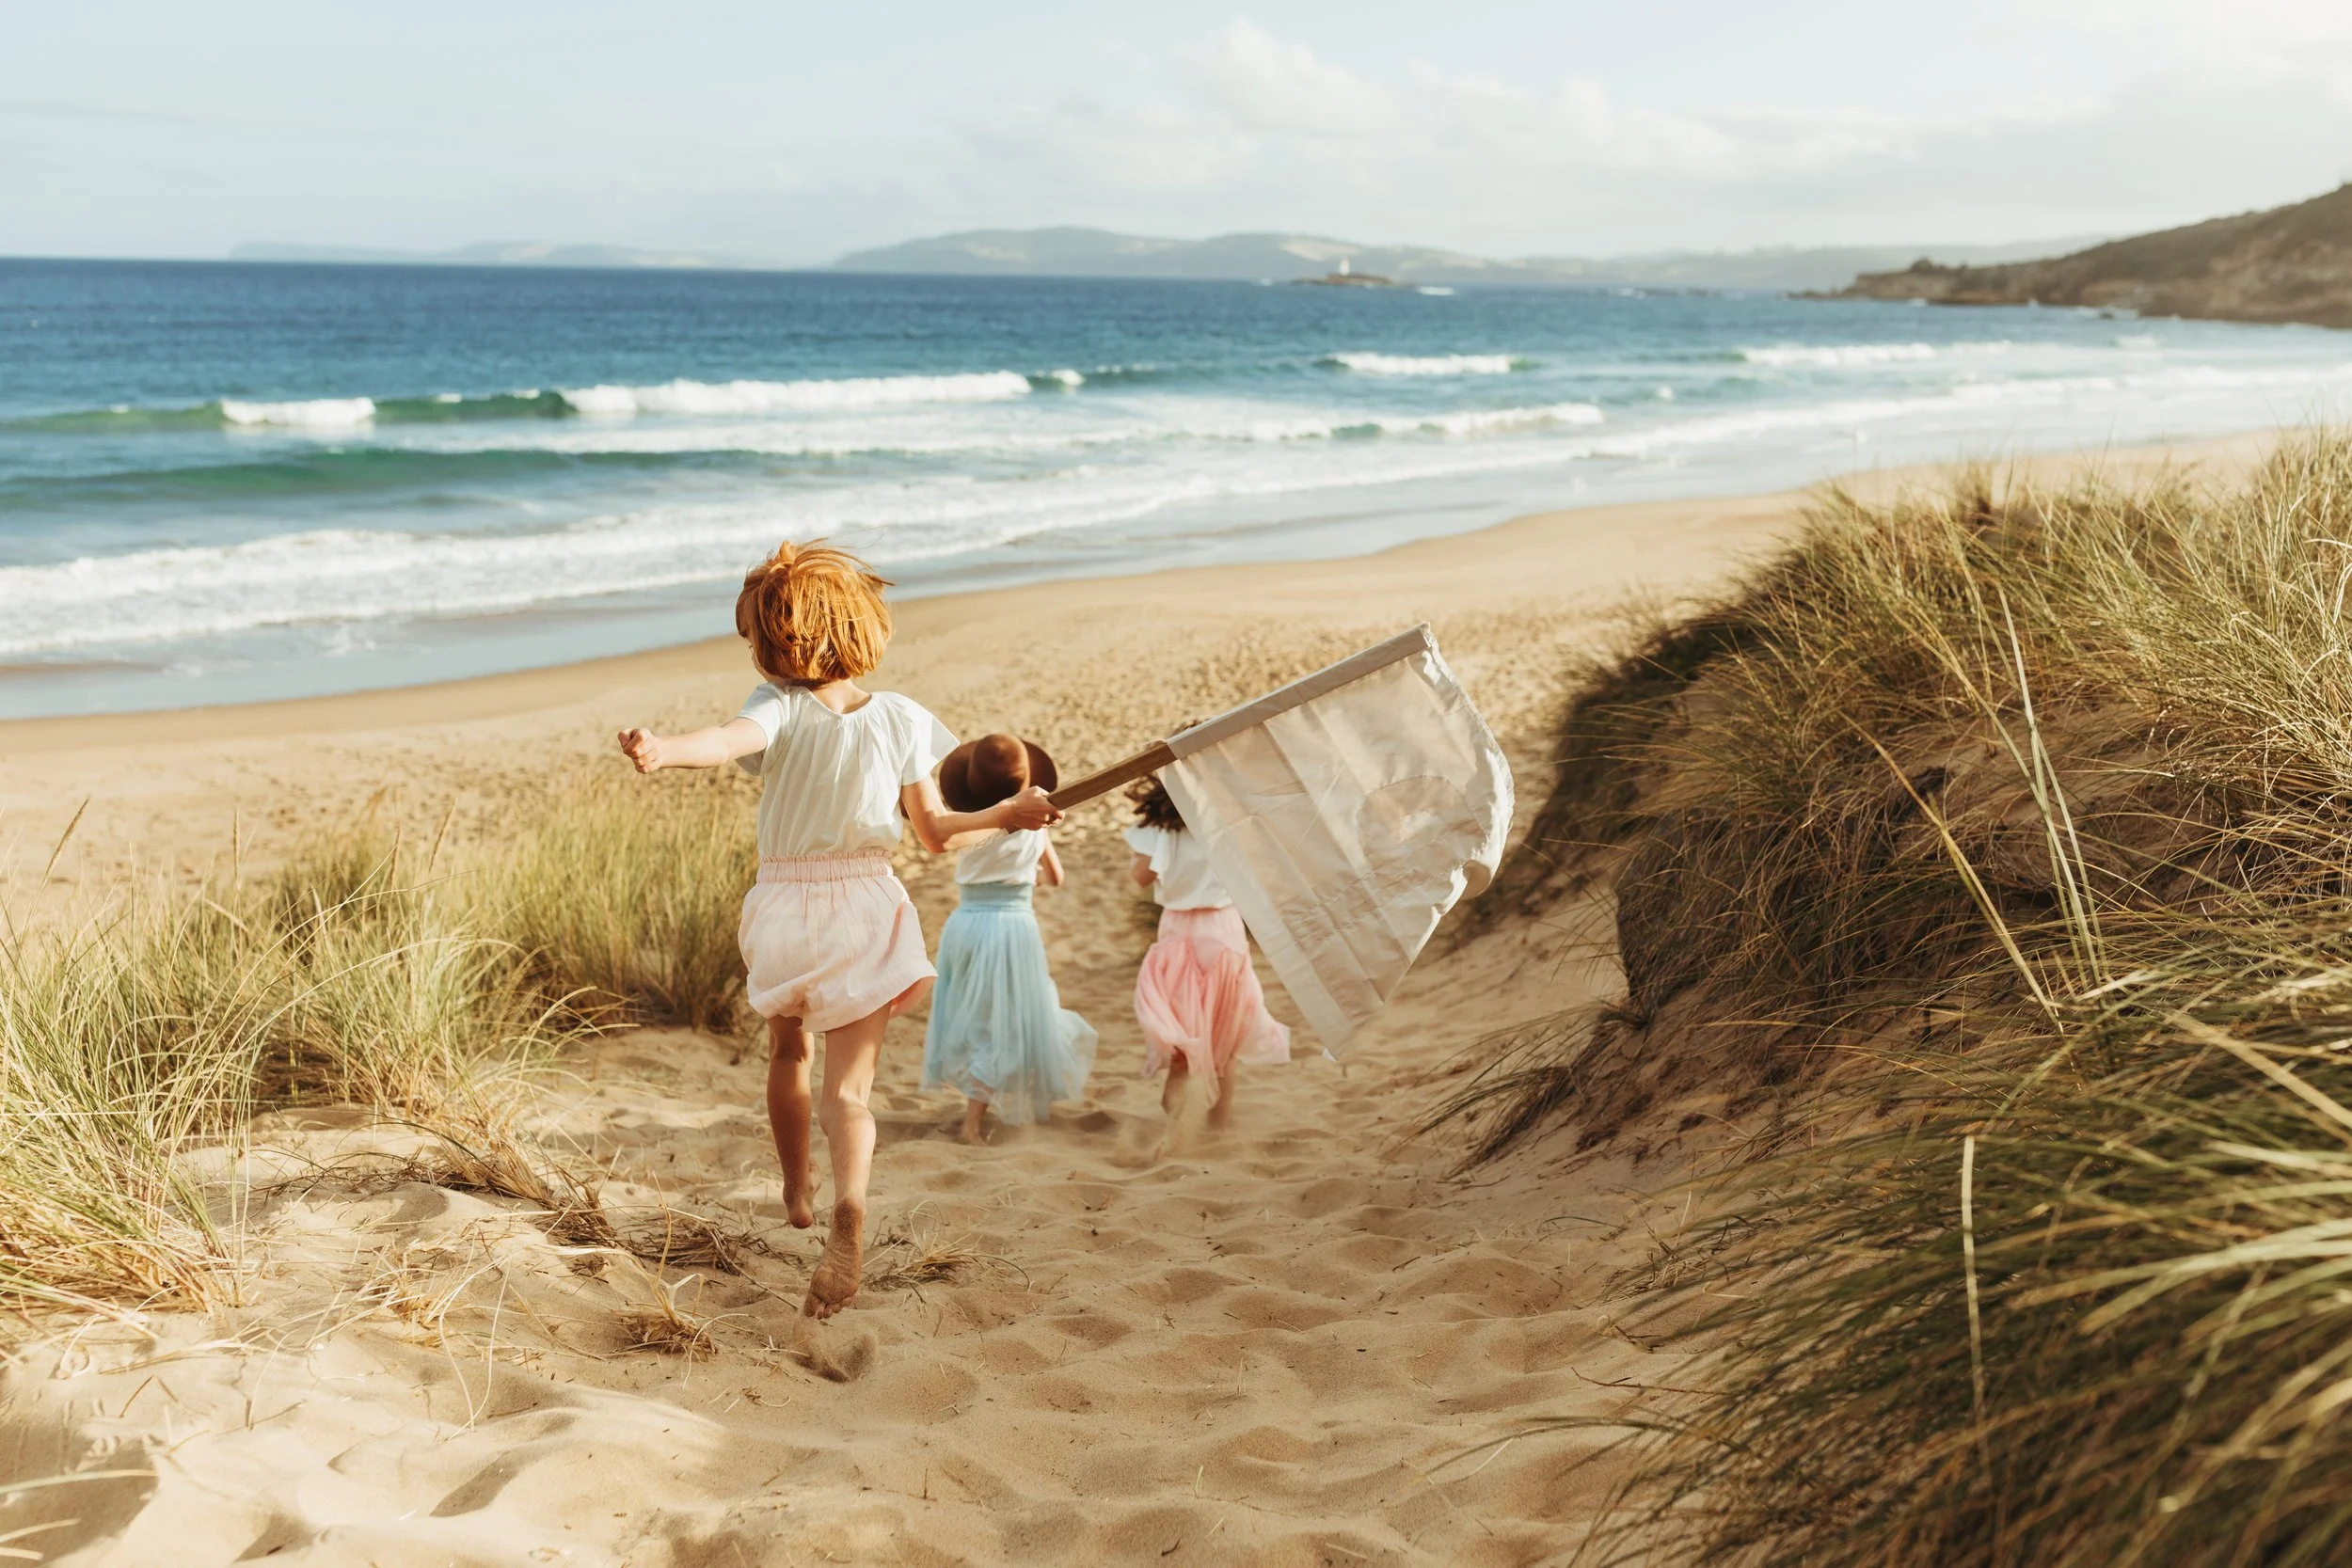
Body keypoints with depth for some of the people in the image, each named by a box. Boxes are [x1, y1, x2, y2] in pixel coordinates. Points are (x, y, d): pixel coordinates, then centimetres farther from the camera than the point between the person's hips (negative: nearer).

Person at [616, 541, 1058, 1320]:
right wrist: (1007, 813, 7)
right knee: (848, 1086, -2)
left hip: (786, 905, 0)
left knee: (788, 1050, 26)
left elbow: (728, 739, -35)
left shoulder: (779, 708, -11)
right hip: (866, 907, 0)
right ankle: (847, 1215, -29)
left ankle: (798, 1192, 41)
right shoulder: (900, 719, -4)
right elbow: (935, 833, -4)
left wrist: (661, 750, -50)